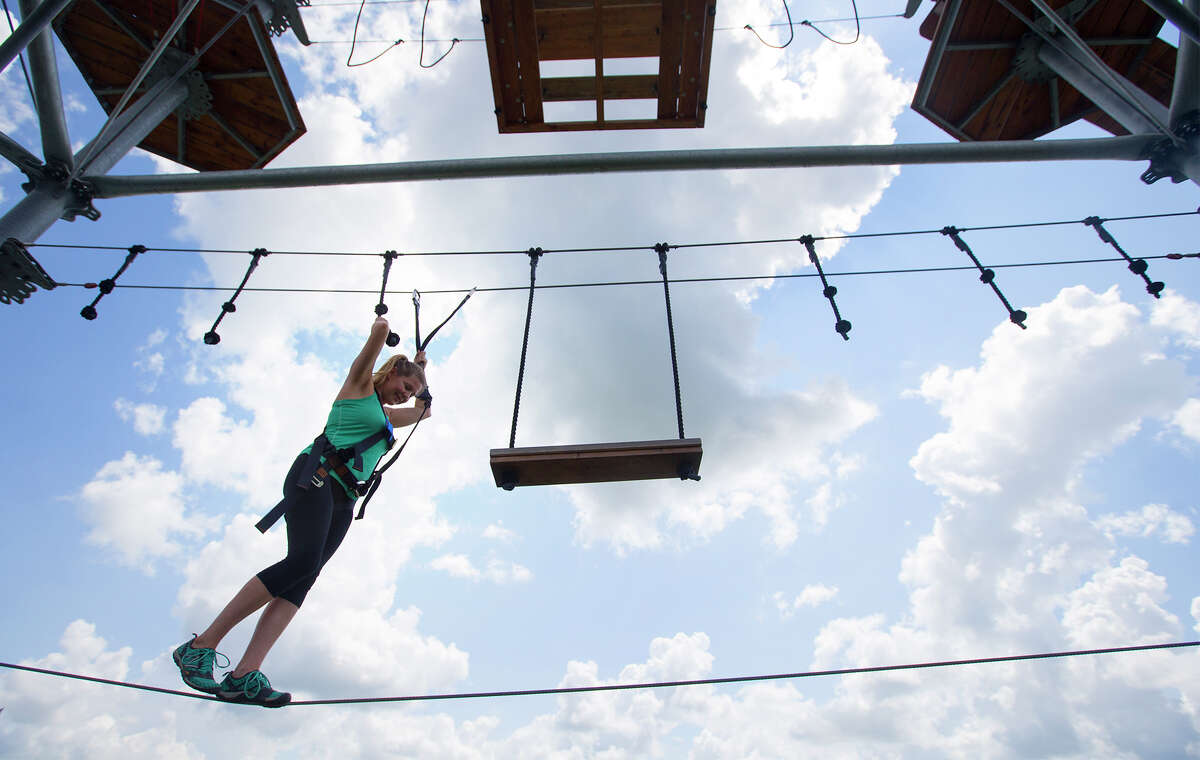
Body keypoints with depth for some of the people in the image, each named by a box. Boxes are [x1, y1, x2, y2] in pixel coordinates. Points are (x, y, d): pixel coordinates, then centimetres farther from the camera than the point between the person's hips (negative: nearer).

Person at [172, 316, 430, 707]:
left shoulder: (386, 415, 31)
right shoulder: (360, 383, 10)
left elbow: (423, 411, 46)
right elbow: (380, 328, 1)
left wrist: (420, 368, 44)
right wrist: (382, 327, 24)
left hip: (343, 500, 8)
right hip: (317, 475, -7)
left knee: (303, 578, -10)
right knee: (303, 560, -25)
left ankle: (245, 675, -21)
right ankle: (201, 644, -18)